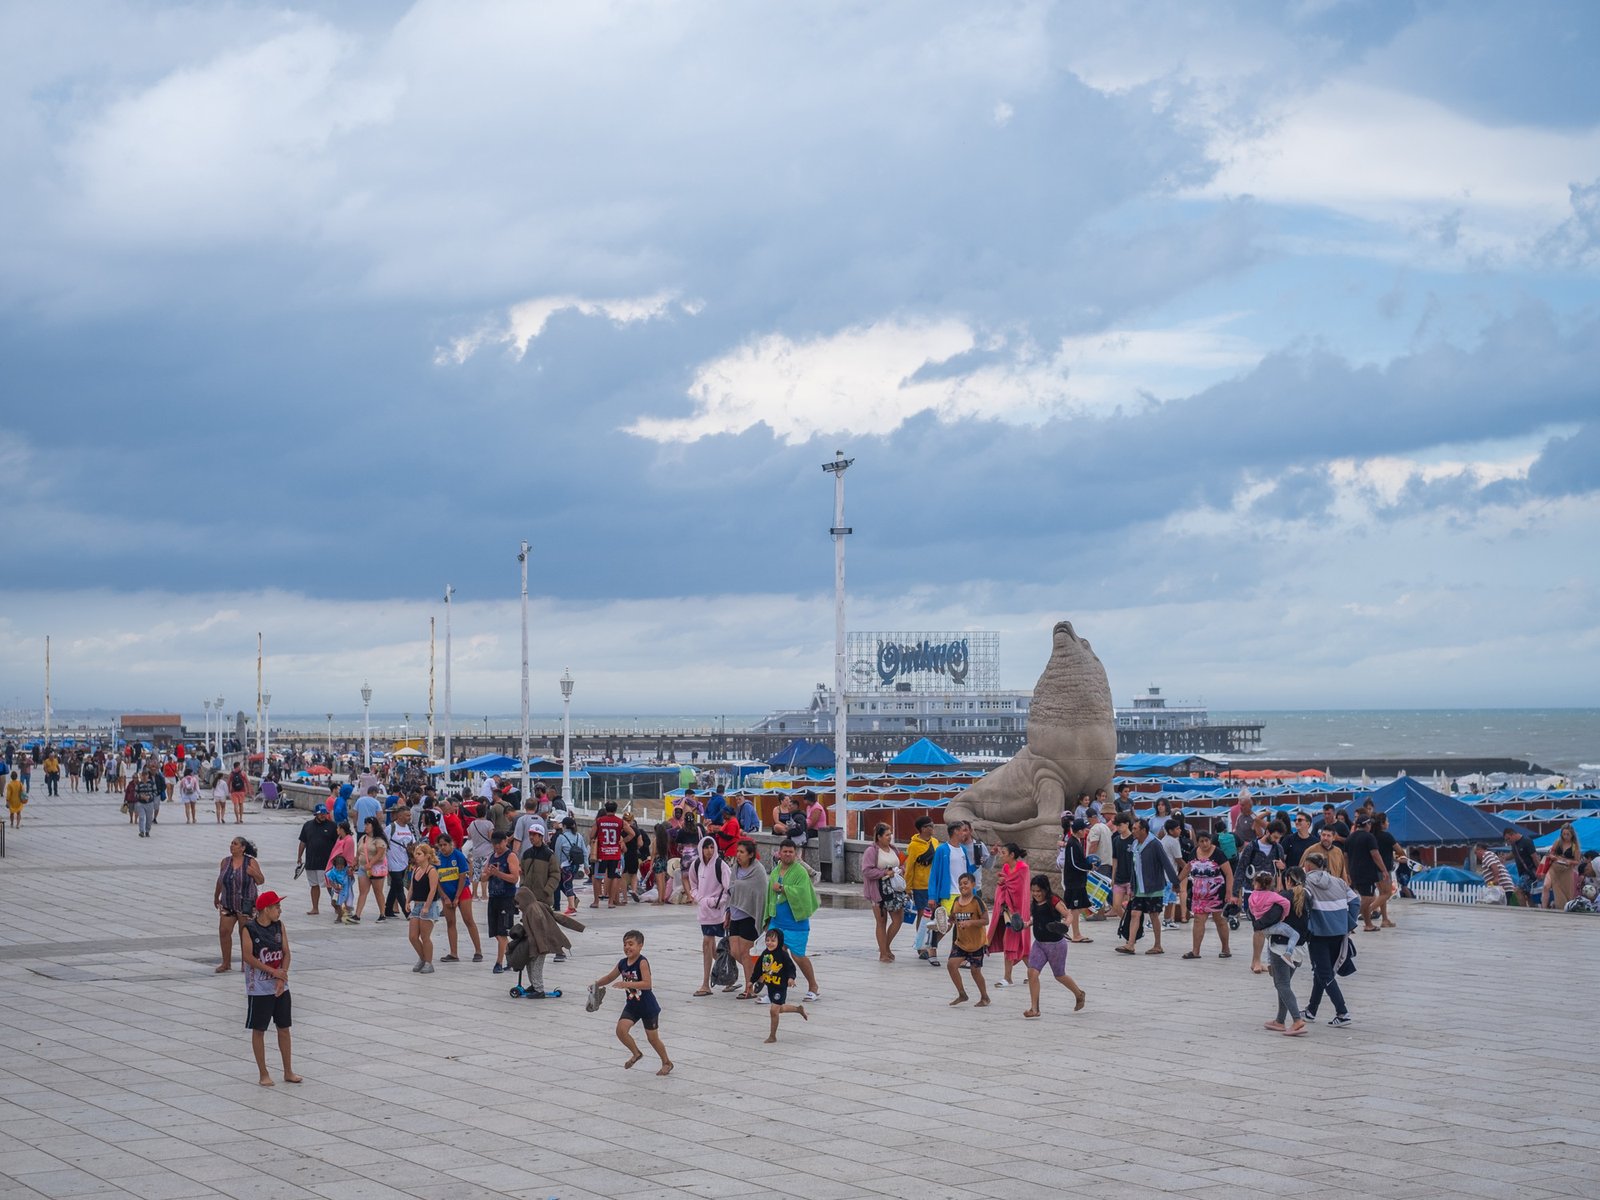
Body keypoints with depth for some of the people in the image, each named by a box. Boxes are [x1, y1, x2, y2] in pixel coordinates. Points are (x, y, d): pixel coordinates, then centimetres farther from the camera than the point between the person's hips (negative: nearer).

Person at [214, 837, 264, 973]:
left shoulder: (251, 862, -6)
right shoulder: (225, 862, 3)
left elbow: (261, 881, -3)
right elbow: (220, 881, 15)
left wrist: (254, 873, -22)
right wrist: (216, 897, 23)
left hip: (247, 904, -3)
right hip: (227, 904, 3)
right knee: (224, 931, -4)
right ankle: (226, 963, 6)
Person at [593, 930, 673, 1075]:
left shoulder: (642, 962, -21)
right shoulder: (622, 963, 0)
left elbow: (647, 984, -32)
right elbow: (609, 977, 15)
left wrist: (627, 984, -40)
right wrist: (596, 984, -2)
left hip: (648, 1007, -6)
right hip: (632, 1005, 6)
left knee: (653, 1037, 7)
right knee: (621, 1029, -13)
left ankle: (667, 1062, 30)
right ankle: (636, 1053, 13)